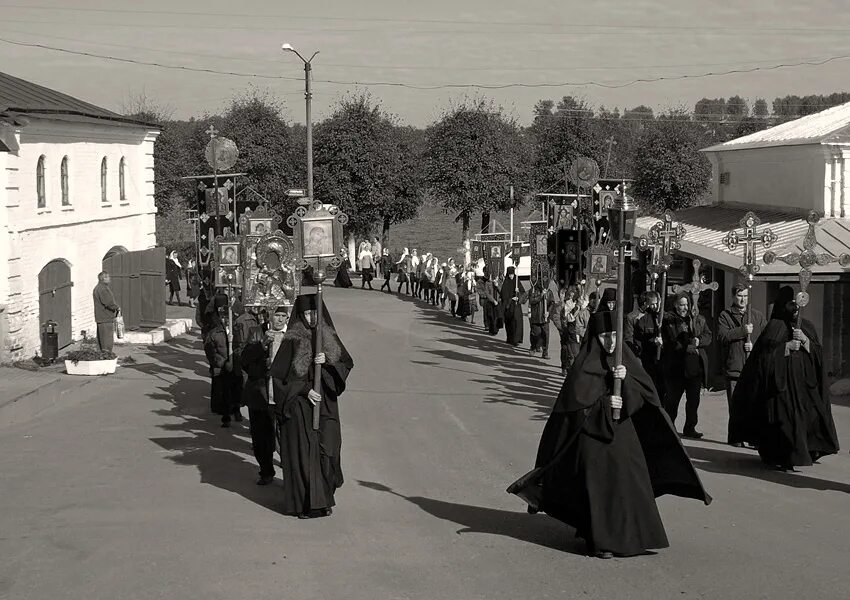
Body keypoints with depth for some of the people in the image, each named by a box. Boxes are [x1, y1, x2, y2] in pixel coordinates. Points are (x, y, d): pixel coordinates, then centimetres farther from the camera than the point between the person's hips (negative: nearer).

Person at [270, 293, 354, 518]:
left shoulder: (328, 336, 7)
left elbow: (347, 363, 4)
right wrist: (305, 390, -15)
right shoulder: (293, 340, -6)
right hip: (299, 404, -4)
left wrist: (327, 360, -15)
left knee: (327, 448, 2)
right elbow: (279, 373, -8)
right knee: (303, 450, -3)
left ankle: (323, 497, 16)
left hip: (326, 404, 4)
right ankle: (304, 502, 2)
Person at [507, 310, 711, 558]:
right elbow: (573, 401, -13)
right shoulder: (585, 365, -8)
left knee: (628, 483, 4)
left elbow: (646, 389, -3)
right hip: (593, 433, -5)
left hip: (622, 433, 5)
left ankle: (627, 535, 19)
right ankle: (599, 541, 3)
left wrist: (626, 378, -20)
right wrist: (604, 403, -21)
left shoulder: (624, 358, 6)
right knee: (598, 487, -5)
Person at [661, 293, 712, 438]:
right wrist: (687, 347, -15)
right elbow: (668, 343, -8)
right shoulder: (668, 321, -1)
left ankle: (690, 428, 15)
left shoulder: (698, 320, 12)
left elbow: (708, 337, 9)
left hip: (695, 365, 4)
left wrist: (698, 341, -12)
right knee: (672, 398, 1)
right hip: (675, 365, -4)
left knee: (693, 399, 6)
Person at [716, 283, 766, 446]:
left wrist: (754, 346, -7)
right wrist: (742, 331, -19)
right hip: (733, 367, -1)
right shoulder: (725, 316, 6)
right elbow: (722, 336, -10)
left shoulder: (758, 316, 13)